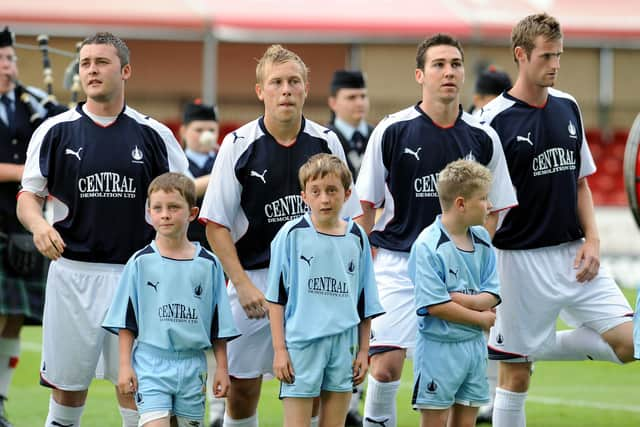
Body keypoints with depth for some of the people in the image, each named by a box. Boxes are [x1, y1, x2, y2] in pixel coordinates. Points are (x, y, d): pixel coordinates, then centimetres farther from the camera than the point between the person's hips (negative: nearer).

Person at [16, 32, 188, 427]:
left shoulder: (155, 135, 4)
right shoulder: (55, 131, 3)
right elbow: (29, 195, 6)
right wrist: (38, 224, -16)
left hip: (136, 274, 0)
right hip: (73, 272, 0)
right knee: (68, 381, 5)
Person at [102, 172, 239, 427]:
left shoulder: (208, 264, 5)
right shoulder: (140, 262, 1)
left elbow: (219, 325, 10)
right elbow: (125, 322, 3)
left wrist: (222, 368, 8)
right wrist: (124, 365, -2)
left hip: (192, 365, 2)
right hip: (150, 364, -2)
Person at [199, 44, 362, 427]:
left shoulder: (326, 143, 1)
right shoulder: (239, 145, -5)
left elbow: (349, 218, 9)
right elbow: (217, 224, -4)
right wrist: (242, 284, -13)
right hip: (254, 277, -1)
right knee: (242, 387, 3)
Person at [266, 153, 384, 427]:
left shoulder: (357, 238, 8)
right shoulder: (292, 234, -2)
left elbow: (365, 302, 13)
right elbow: (276, 298, -1)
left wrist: (364, 351, 10)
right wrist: (279, 350, -6)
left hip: (344, 344, 3)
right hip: (302, 342, -3)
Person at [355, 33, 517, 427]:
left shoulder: (483, 139, 3)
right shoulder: (392, 131, -4)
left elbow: (494, 208, 14)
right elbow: (367, 205, 3)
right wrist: (366, 266, 0)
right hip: (397, 260, -2)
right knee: (386, 365, -13)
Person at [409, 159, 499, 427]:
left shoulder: (482, 240, 6)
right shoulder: (428, 245, -16)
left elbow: (492, 296, 2)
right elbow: (435, 305, -19)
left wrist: (461, 299, -18)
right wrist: (482, 318, -9)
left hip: (475, 344, 6)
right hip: (439, 347, -6)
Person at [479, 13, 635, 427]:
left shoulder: (568, 107, 8)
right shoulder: (494, 120, -10)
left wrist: (591, 239, 2)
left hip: (574, 254, 6)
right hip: (521, 259, -5)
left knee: (628, 342, -4)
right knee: (515, 374, -1)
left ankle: (540, 348, 16)